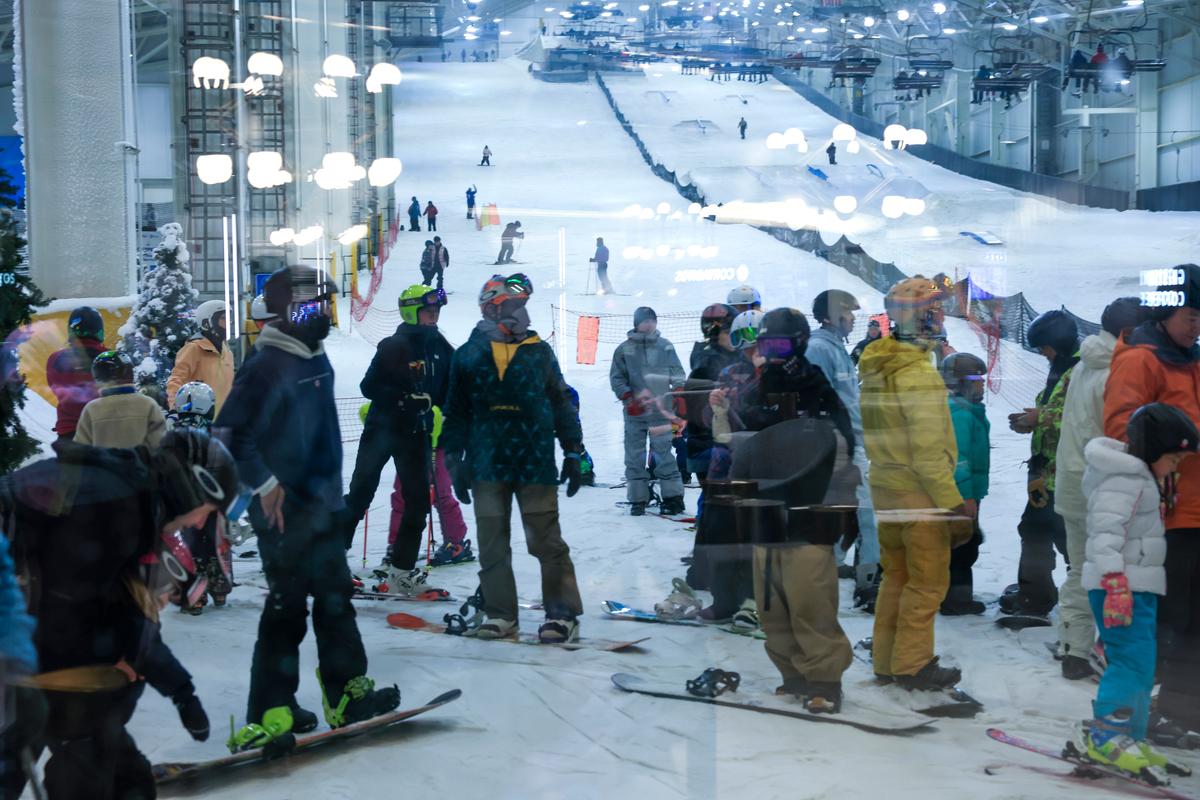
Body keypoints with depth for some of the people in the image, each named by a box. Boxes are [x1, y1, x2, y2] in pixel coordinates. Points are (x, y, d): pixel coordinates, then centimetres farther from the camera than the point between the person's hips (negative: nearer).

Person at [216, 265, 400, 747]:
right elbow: (229, 432, -23)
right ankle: (268, 717, 3)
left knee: (335, 599, 14)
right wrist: (265, 484, -20)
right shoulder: (268, 366, -17)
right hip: (284, 510, -9)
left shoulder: (317, 358, 11)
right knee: (287, 607, -5)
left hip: (321, 505, 9)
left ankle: (346, 697, 25)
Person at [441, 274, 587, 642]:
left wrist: (573, 452, 7)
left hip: (535, 463, -1)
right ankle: (499, 613, 16)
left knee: (547, 542, 0)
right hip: (487, 464, 1)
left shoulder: (540, 352, 5)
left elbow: (562, 404, 10)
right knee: (492, 543, 7)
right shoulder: (468, 356, 4)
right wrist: (455, 461, 5)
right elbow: (456, 413, 8)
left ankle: (563, 612, 7)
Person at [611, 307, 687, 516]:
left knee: (663, 453, -3)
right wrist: (628, 398, -7)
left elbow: (677, 373, 12)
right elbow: (616, 378, 4)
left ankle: (672, 497, 3)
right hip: (634, 413, 1)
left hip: (660, 410, -1)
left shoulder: (665, 347, 8)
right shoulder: (624, 349, 4)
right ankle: (638, 499, 13)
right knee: (634, 456, 4)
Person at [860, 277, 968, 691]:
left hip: (883, 485, 9)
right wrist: (953, 502, -17)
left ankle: (886, 659, 26)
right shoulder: (919, 374, -21)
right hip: (919, 492, -8)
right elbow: (928, 451, -22)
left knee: (896, 574, 18)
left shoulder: (876, 365, 5)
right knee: (928, 580, 4)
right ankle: (913, 664, 11)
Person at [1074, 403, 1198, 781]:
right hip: (1119, 587, -11)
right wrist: (1114, 582, -33)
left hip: (1141, 588, 11)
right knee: (1134, 660, -14)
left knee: (1139, 667, 12)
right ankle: (1105, 736, -10)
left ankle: (1130, 738, 18)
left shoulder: (1144, 477, 19)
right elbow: (1107, 531, -26)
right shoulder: (1124, 479, -15)